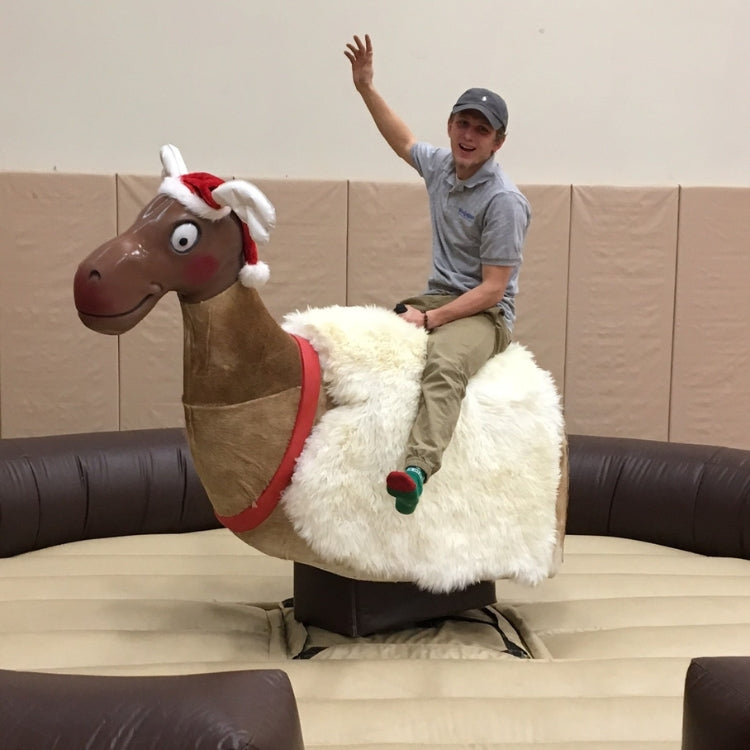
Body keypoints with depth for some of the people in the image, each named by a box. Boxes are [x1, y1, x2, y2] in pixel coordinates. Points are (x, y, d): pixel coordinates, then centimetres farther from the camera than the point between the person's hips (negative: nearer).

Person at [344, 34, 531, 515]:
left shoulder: (504, 200, -16)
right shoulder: (440, 165, 7)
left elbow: (492, 289, -17)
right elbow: (404, 142, 30)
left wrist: (430, 319, -22)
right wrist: (366, 87, 26)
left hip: (484, 313, -8)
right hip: (435, 299, 8)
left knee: (443, 362, -39)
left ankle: (419, 470, -57)